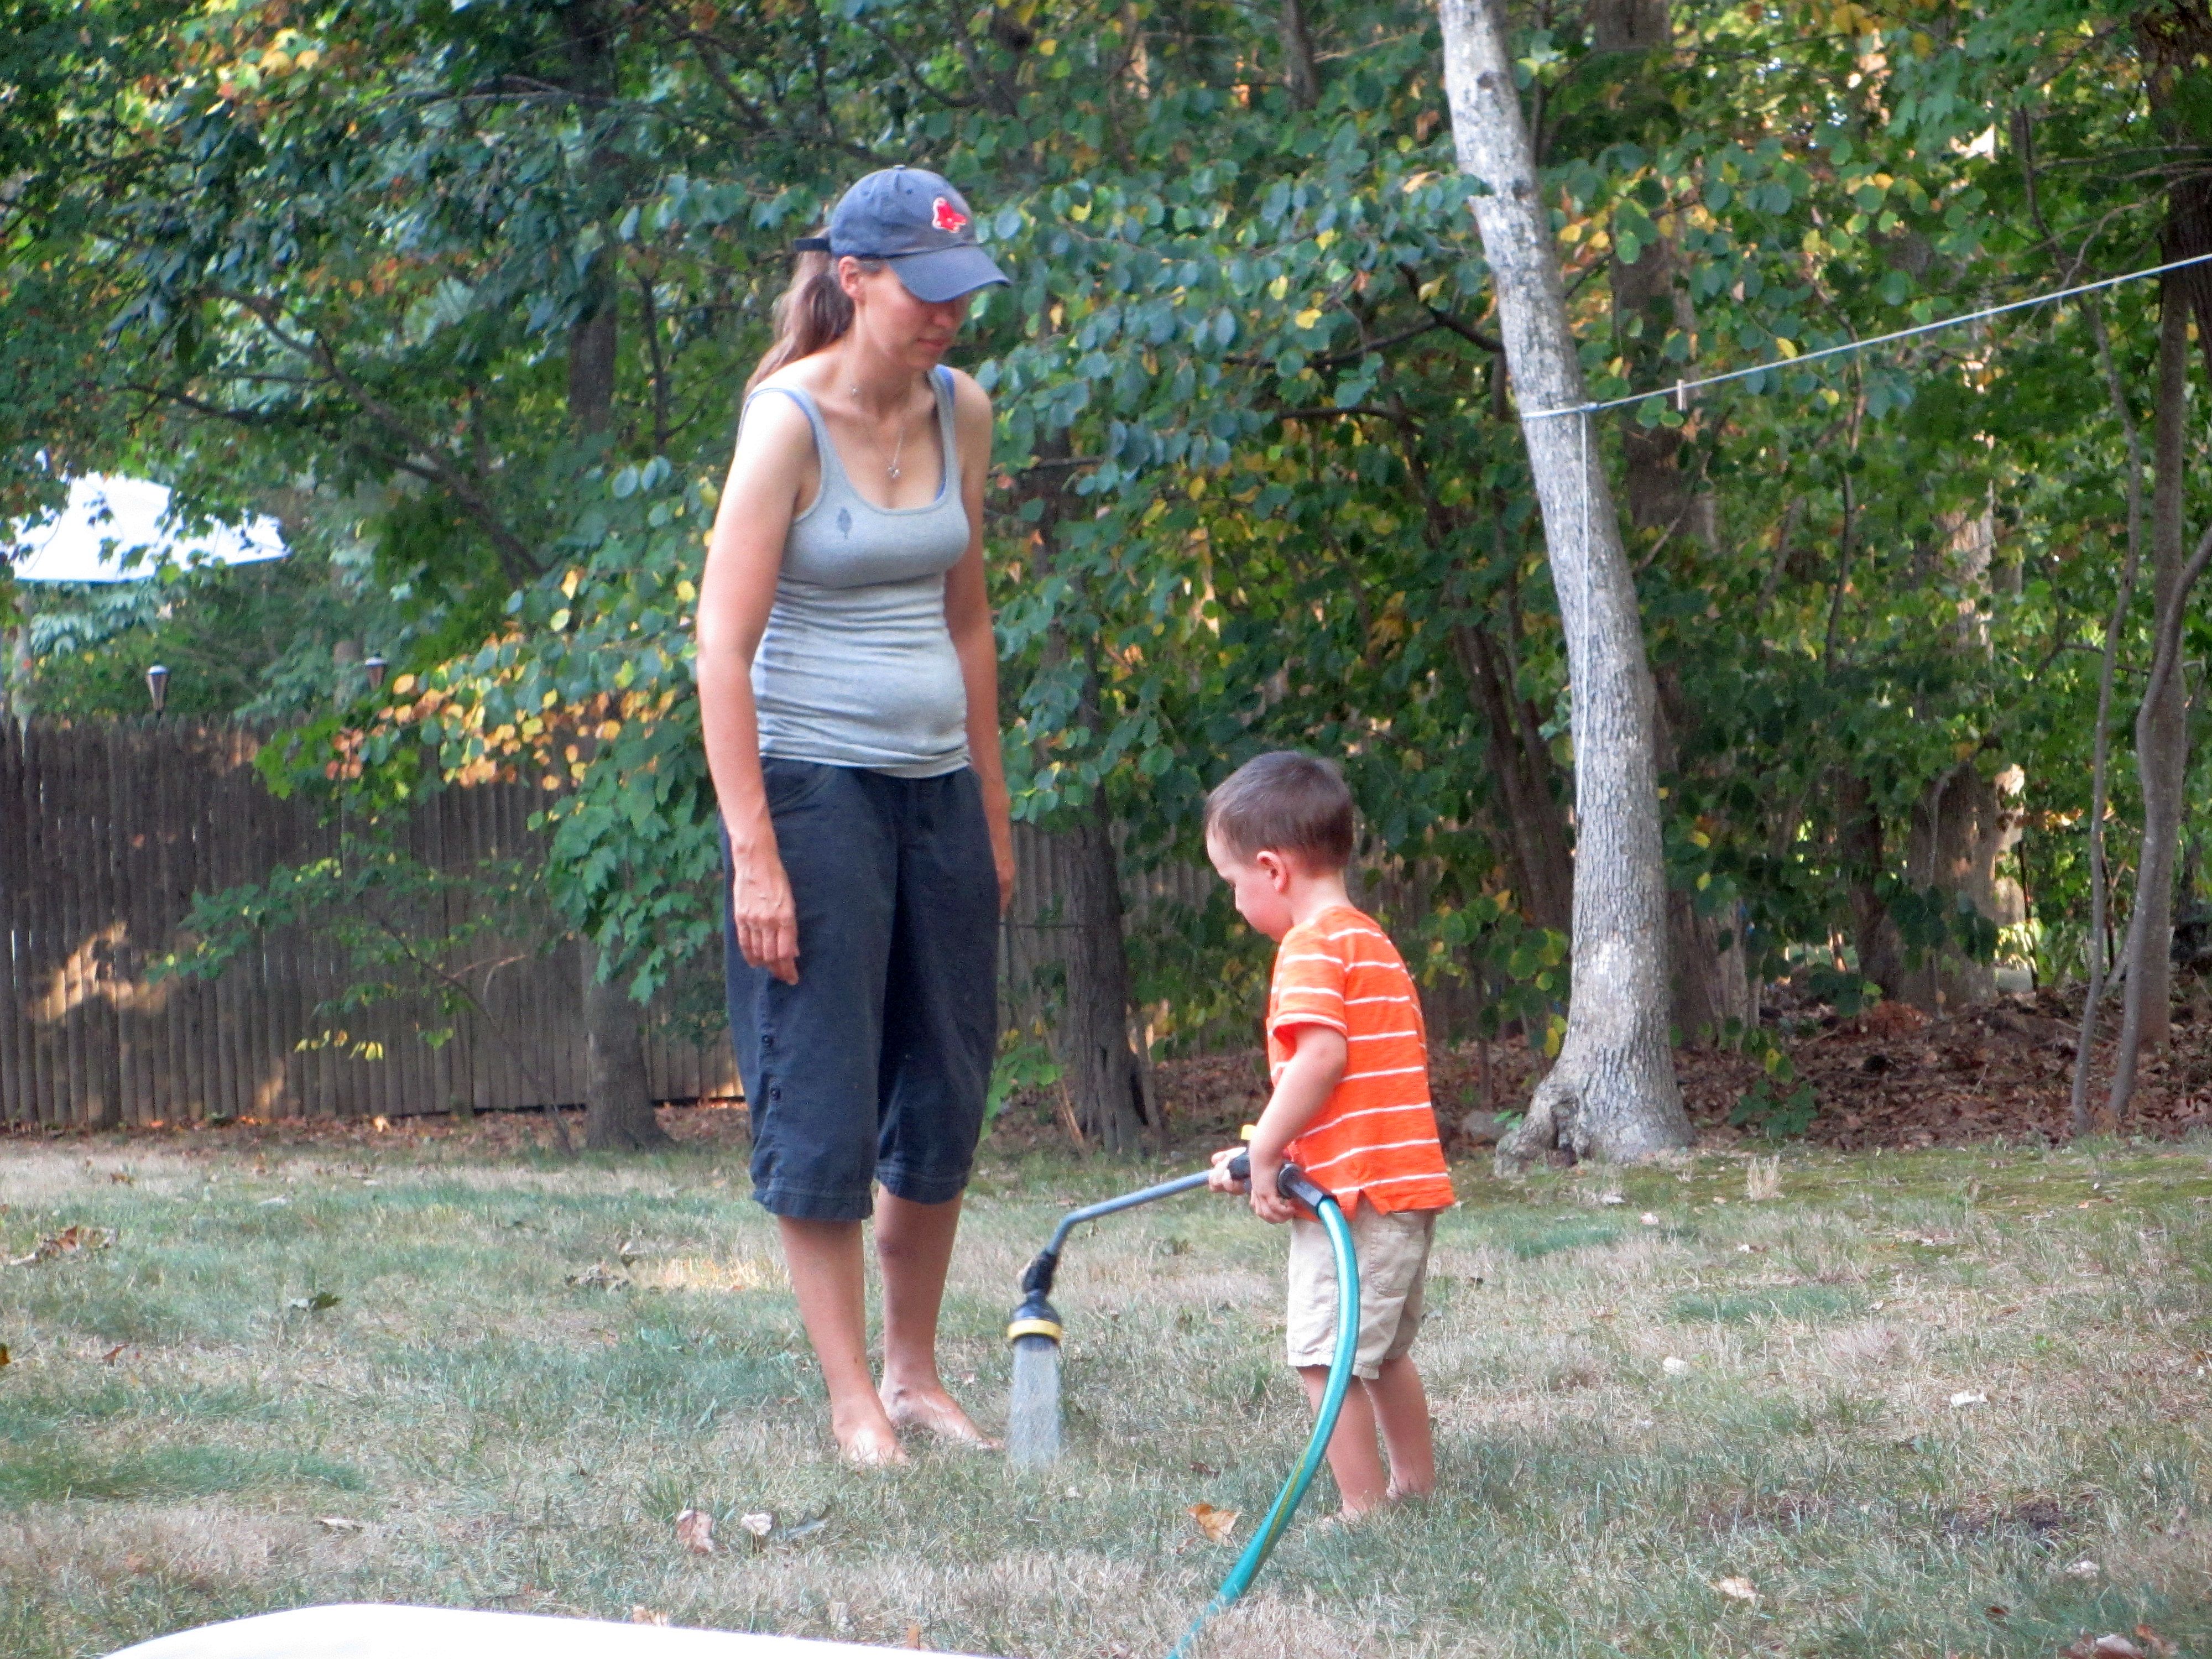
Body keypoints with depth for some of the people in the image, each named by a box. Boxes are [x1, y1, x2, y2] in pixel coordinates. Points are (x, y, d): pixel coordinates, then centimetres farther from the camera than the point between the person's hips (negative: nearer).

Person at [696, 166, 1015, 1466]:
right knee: (821, 1102, -3)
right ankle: (852, 1399, 3)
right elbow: (723, 649, -15)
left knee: (946, 1094, 10)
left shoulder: (961, 415, 6)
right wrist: (754, 851, -19)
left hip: (936, 783, 7)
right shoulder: (790, 422, -13)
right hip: (814, 782, -6)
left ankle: (916, 1371, 23)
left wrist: (992, 812, 16)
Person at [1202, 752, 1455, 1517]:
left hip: (1353, 1191, -10)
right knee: (1384, 1354, 23)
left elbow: (1322, 1058, -24)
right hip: (1408, 1185, 10)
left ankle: (1365, 1510, -7)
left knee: (1327, 1359, -6)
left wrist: (1264, 1153, -16)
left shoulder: (1311, 945, -11)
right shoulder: (1373, 942, 21)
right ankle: (1417, 1488, 33)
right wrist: (1266, 1153, 20)